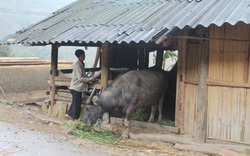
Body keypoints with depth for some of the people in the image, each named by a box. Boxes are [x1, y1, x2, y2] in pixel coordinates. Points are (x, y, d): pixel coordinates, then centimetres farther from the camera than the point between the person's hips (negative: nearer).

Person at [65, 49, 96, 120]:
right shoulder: (77, 65, -19)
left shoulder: (82, 64, 10)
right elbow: (80, 78, -24)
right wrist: (90, 79, -20)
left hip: (79, 87, 9)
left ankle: (68, 114, 30)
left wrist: (91, 79, 1)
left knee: (76, 102, 17)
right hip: (75, 87, -9)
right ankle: (74, 119, 5)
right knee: (76, 103, -3)